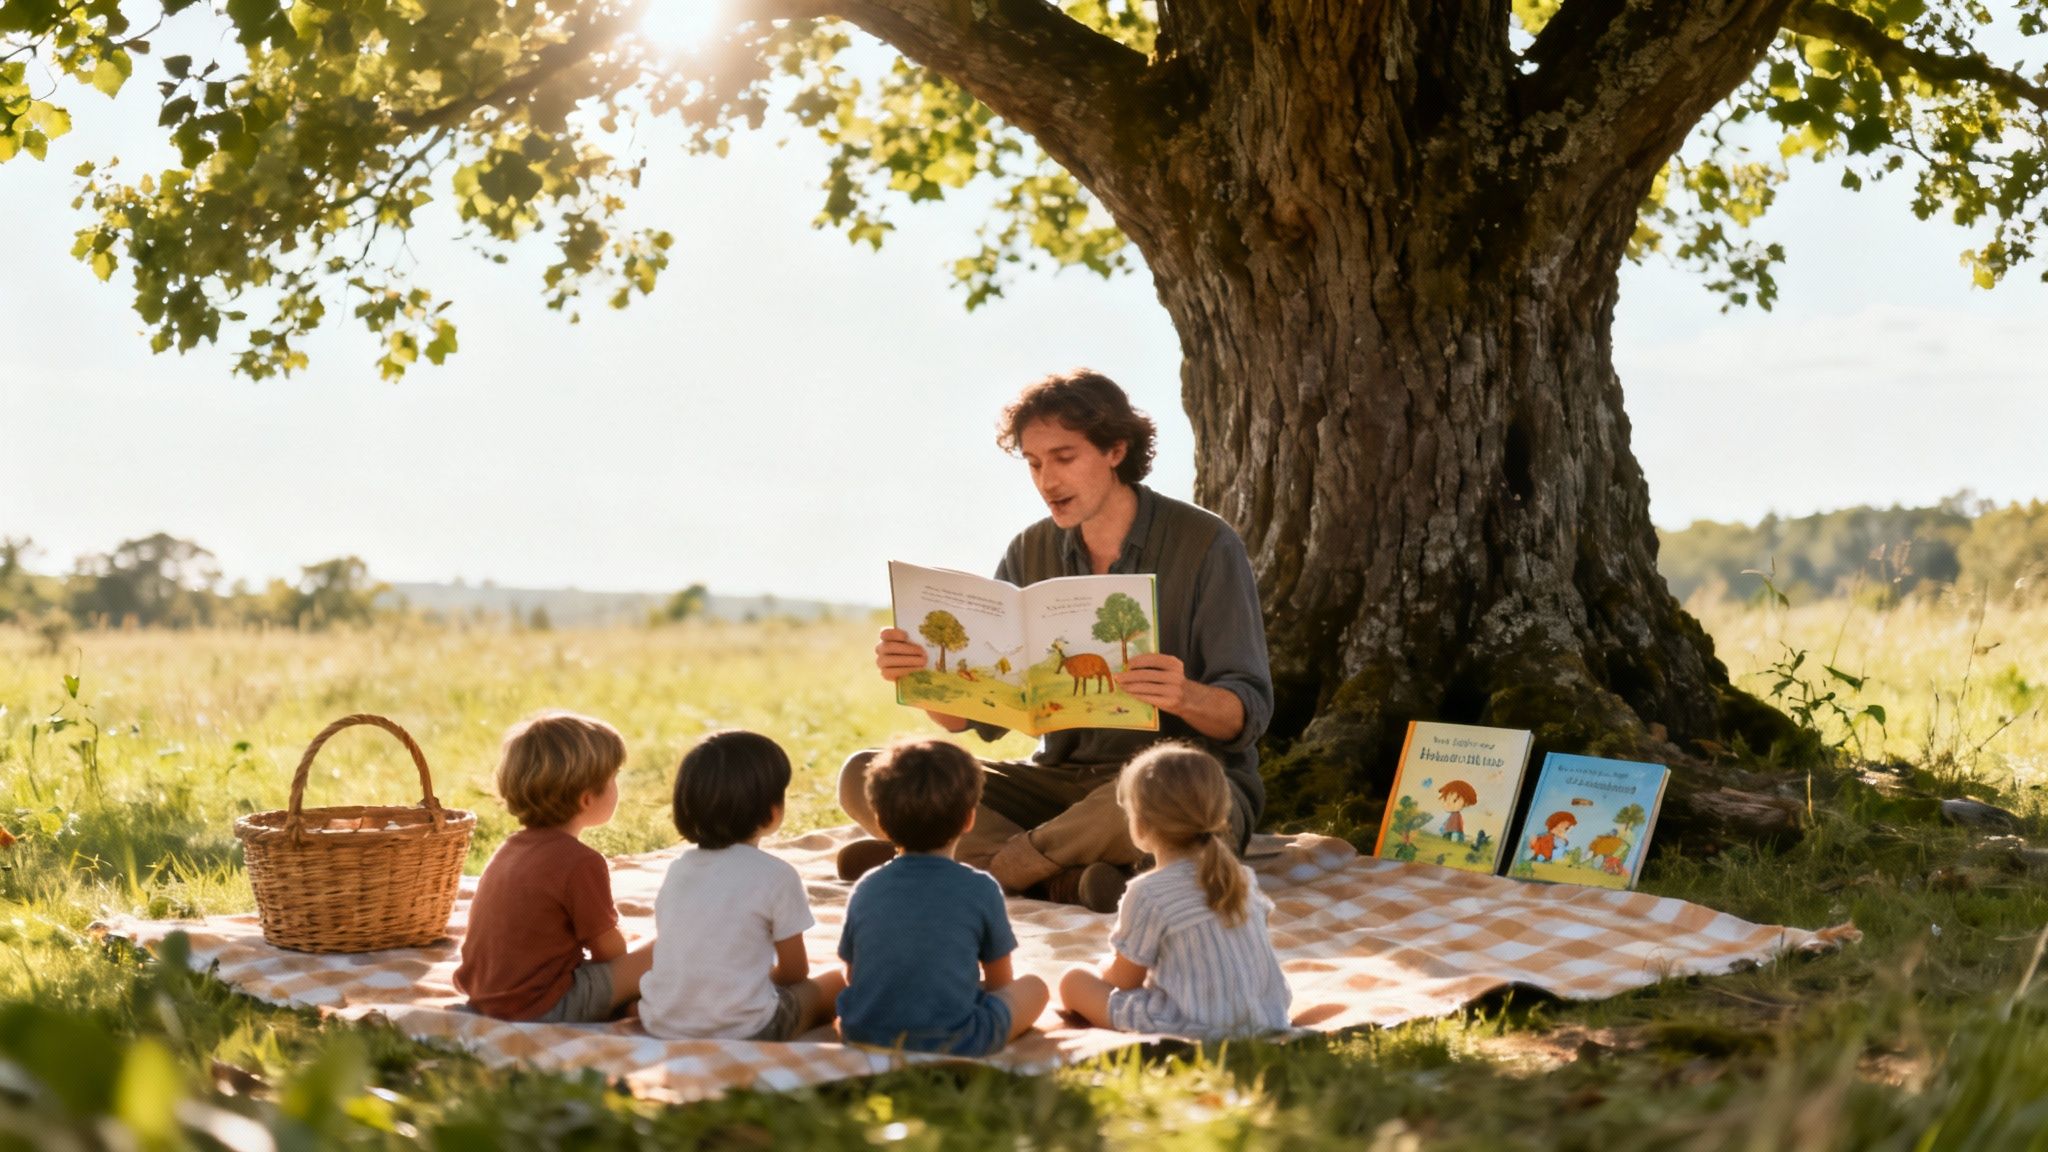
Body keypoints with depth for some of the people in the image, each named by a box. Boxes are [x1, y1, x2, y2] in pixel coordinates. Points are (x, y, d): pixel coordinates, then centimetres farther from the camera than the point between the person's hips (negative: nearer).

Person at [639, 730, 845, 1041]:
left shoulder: (677, 868, 7)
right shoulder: (776, 875, -9)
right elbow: (796, 970, -1)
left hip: (661, 1026, 5)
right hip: (742, 1032, -5)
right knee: (835, 982, 16)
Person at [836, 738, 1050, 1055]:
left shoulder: (866, 889, 4)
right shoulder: (981, 890, -4)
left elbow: (852, 977, 13)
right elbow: (999, 980, 8)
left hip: (865, 1039, 2)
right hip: (953, 1045, -2)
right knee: (1033, 987, 18)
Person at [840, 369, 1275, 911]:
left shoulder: (1206, 545, -8)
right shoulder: (1030, 553, 7)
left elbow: (1248, 713, -12)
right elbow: (976, 716, 4)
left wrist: (1185, 697, -35)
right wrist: (919, 672, -18)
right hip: (1060, 781, 5)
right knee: (865, 776, -11)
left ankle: (981, 866, -21)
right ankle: (1069, 876, -27)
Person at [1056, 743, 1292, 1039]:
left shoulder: (1148, 893, -15)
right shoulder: (1241, 878, 5)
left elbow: (1124, 978, -5)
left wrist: (1106, 971, 21)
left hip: (1195, 1027, -7)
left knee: (1074, 981, 6)